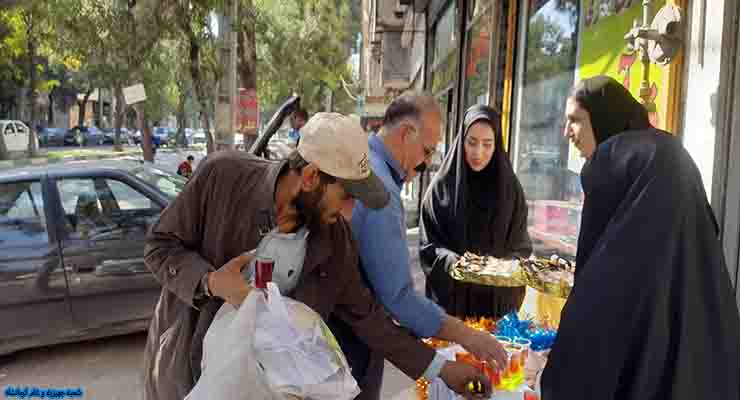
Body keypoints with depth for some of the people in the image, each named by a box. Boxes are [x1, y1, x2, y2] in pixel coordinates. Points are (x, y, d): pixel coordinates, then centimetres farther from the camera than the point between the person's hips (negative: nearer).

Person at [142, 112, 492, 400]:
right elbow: (160, 245, -12)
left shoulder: (334, 239, -13)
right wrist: (210, 282, -31)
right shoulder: (222, 174, -22)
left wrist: (439, 369, -3)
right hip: (184, 366, -2)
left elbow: (364, 315, -3)